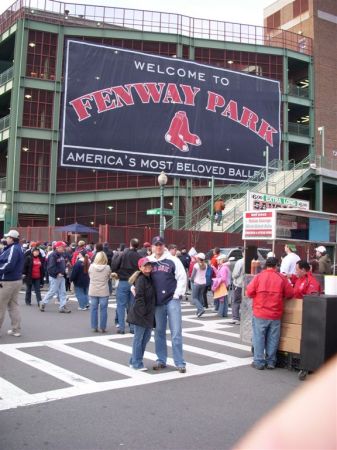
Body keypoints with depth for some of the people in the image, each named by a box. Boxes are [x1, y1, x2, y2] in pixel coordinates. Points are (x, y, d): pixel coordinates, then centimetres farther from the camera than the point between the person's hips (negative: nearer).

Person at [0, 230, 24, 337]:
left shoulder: (13, 249, -17)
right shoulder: (18, 248, 14)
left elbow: (9, 265, -27)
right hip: (16, 280, 10)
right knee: (13, 306, 12)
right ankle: (16, 330, 15)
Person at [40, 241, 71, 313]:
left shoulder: (61, 255, 12)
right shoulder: (53, 255, -16)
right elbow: (51, 267, -22)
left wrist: (63, 272, 10)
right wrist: (57, 273, -23)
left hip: (61, 276, 9)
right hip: (55, 277, -9)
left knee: (62, 292, 6)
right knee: (52, 291, 0)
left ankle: (62, 307, 10)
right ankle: (43, 303, 19)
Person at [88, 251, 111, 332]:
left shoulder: (91, 266, -6)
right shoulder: (107, 268, -10)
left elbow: (89, 276, 8)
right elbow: (108, 277, 3)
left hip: (93, 292, 2)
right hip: (104, 292, -2)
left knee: (94, 309, 10)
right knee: (103, 310, 6)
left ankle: (94, 327, 15)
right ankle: (103, 328, 9)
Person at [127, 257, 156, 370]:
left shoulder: (150, 278, 12)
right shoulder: (141, 279, -15)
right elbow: (139, 297, -20)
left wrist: (151, 313, 13)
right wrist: (142, 312, -19)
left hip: (149, 314, 9)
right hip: (140, 314, -9)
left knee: (146, 337, 15)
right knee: (139, 338, 0)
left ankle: (134, 361, 26)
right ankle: (137, 363, 10)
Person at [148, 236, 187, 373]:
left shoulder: (173, 260, -2)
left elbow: (182, 278, -3)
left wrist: (177, 295, -9)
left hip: (172, 300, -3)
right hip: (157, 302, 3)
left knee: (176, 332, -2)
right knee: (159, 332, 11)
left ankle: (180, 363, 6)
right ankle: (161, 360, 23)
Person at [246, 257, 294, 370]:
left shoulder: (258, 277, -6)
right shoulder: (282, 278, -2)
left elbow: (249, 292, -5)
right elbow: (290, 294, 2)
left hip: (260, 314, -1)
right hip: (275, 314, 1)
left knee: (259, 337, 7)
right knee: (273, 339, 12)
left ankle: (259, 362, 10)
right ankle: (271, 361, 19)